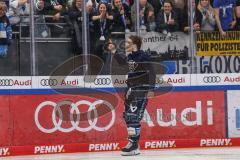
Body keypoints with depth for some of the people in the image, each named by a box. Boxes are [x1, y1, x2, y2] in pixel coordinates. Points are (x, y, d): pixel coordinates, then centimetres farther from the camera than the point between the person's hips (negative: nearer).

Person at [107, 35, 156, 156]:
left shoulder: (143, 57, -15)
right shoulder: (130, 56, 10)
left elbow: (151, 72, -17)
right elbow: (121, 61, 30)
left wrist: (151, 89, -21)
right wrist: (114, 51, 17)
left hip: (141, 90, -9)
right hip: (132, 89, 9)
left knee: (133, 116, -16)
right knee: (127, 115, 12)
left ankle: (134, 145, -16)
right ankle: (133, 140, 24)